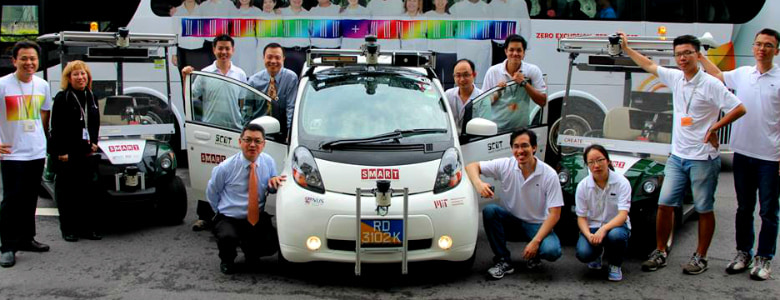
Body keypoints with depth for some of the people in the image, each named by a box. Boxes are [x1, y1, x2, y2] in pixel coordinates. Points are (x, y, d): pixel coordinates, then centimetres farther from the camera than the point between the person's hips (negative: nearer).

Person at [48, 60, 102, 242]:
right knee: (67, 193, 1)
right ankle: (68, 229, 7)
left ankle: (87, 228, 11)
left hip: (86, 152, 6)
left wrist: (94, 143, 8)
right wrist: (61, 152, -15)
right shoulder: (62, 98, -6)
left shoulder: (91, 97, 14)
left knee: (89, 192, 5)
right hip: (66, 154, -6)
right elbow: (57, 128, -10)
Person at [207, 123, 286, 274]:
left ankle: (250, 251, 14)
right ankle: (227, 261, 2)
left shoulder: (269, 162, 0)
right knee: (228, 238, -36)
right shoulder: (225, 168, -10)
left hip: (258, 219, 3)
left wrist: (273, 181, -10)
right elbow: (212, 192, 7)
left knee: (273, 244, -23)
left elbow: (271, 189, 14)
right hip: (229, 220, -3)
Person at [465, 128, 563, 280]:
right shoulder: (505, 165, -9)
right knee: (489, 210, -28)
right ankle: (504, 261, -15)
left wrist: (536, 241, -26)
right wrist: (478, 183, -29)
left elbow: (554, 214, -16)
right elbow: (472, 166, -6)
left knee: (552, 251, -32)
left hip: (537, 226, -2)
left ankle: (535, 255, 7)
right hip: (511, 223, 2)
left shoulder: (549, 175, -15)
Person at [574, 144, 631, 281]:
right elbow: (581, 217, -3)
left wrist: (604, 229, -37)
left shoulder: (621, 182, -12)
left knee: (615, 235, -39)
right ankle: (598, 253, 13)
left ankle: (615, 265, -4)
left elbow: (623, 214, -20)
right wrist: (589, 235, -24)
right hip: (592, 227, 2)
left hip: (615, 225, -2)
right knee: (583, 254, -28)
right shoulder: (583, 186, -5)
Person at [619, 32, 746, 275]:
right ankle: (660, 253, 14)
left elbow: (739, 109, -14)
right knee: (665, 204, 4)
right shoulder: (675, 78, 5)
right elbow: (649, 66, 20)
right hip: (677, 156, 6)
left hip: (703, 159, -6)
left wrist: (714, 128, -17)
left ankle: (700, 257, 15)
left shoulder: (711, 84, -13)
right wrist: (626, 48, 22)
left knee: (704, 209, 5)